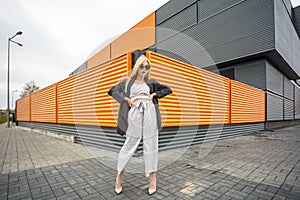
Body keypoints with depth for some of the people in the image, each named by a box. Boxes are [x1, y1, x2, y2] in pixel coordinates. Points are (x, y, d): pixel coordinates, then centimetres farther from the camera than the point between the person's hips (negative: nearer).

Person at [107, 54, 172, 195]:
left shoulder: (151, 82, 20)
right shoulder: (127, 81, 16)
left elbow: (168, 89, 21)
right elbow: (112, 91, 9)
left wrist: (154, 94, 7)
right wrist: (126, 99, -5)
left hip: (150, 111, 2)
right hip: (134, 112, -1)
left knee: (151, 145, 3)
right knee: (129, 145, 1)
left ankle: (152, 178, 14)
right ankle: (119, 175, 20)